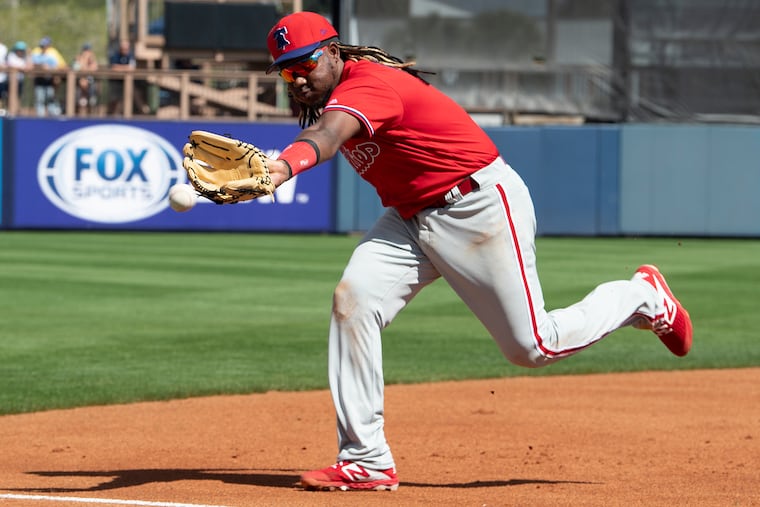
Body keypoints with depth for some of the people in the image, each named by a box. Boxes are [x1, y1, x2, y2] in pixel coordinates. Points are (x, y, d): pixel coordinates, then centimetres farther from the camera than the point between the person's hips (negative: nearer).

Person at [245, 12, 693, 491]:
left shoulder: (367, 85, -27)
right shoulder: (337, 95, 5)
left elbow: (327, 134, -48)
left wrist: (285, 165, -66)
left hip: (481, 207, -9)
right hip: (411, 217, 9)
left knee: (533, 347, -4)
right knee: (353, 298, -13)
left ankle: (642, 298, 24)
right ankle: (366, 461, -12)